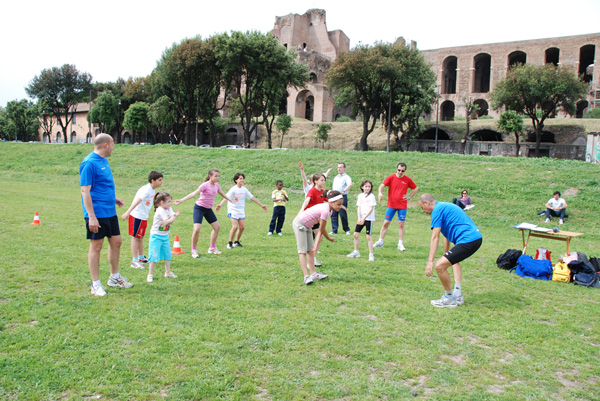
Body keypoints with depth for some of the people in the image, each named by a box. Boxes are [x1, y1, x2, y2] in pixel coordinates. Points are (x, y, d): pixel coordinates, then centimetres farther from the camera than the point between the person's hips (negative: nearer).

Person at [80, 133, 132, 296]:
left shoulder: (104, 161, 12)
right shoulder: (89, 163, -15)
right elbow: (85, 191, -19)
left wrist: (114, 198, 14)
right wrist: (91, 216, -22)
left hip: (110, 212, 9)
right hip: (97, 214, -9)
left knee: (116, 242, 13)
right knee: (96, 246, 1)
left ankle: (114, 277, 28)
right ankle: (96, 284, 12)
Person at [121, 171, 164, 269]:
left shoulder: (153, 190, 9)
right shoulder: (146, 190, -21)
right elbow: (137, 201, -33)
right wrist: (127, 212, -42)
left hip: (143, 217, 9)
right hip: (137, 216, -9)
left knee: (140, 237, 19)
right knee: (135, 237, -2)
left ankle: (141, 258, 31)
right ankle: (134, 261, 3)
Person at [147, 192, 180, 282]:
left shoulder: (169, 209, 5)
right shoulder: (160, 211, -20)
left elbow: (173, 217, -9)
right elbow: (170, 221, -26)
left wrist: (167, 221, -27)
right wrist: (175, 216, -9)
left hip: (165, 236, 8)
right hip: (156, 236, -8)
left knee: (167, 254, 13)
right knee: (154, 256, -6)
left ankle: (168, 272, 25)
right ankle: (150, 274, 2)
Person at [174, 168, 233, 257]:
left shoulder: (216, 185, 1)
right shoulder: (205, 185, -19)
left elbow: (223, 194, 21)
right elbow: (194, 194, -28)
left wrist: (231, 201, 36)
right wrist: (181, 200, -38)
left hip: (208, 209, 7)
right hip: (199, 208, -7)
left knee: (217, 227, 9)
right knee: (196, 229, -17)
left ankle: (212, 248, 25)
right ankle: (193, 250, 3)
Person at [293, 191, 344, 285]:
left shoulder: (329, 209, 1)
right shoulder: (325, 211, -29)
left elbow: (321, 229, 4)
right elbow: (322, 229, -17)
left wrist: (317, 243, 3)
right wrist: (330, 239, 0)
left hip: (307, 226, 10)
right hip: (299, 224, -10)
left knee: (310, 250, 10)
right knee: (302, 251, -11)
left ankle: (313, 273, 14)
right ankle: (306, 276, -14)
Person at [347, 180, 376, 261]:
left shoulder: (371, 196, -6)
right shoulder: (360, 196, 9)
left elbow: (371, 209, -10)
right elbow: (359, 208, 7)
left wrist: (364, 218, -15)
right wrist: (359, 218, -7)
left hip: (369, 218, -5)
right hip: (361, 218, 5)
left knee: (368, 236, -6)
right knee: (355, 234, 5)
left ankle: (371, 254, 0)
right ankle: (356, 252, 20)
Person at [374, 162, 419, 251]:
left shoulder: (407, 179, 1)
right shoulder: (391, 177, -2)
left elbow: (416, 189, 14)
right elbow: (382, 185, -9)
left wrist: (409, 197, 1)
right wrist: (380, 193, -29)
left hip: (402, 206, 0)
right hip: (391, 205, 0)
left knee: (401, 224, 1)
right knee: (386, 223, 0)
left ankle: (400, 244, 10)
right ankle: (380, 241, 10)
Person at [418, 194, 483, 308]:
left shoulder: (437, 210, -6)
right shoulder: (445, 206, 24)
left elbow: (435, 238, -12)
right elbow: (447, 235, 31)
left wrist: (430, 261, -14)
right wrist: (446, 255, 37)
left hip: (467, 240, -11)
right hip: (477, 237, 11)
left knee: (440, 266, -13)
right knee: (454, 260, 35)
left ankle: (450, 299, 5)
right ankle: (458, 295, 30)